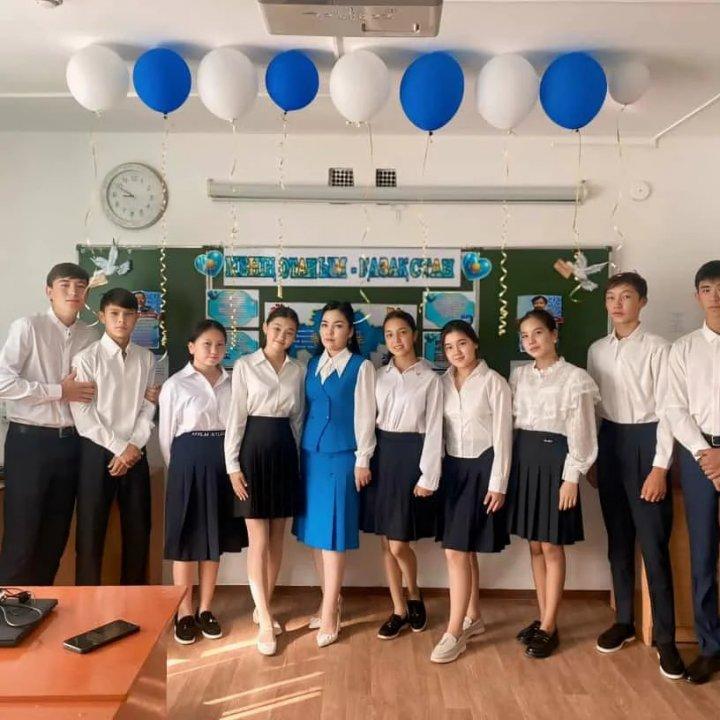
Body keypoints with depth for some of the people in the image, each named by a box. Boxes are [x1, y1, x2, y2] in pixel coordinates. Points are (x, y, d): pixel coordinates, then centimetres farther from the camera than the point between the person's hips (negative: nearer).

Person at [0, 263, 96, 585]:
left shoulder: (90, 335, 7)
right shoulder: (27, 327, -8)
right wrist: (59, 391, -15)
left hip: (70, 442, 5)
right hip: (29, 441, -5)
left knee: (56, 534, 14)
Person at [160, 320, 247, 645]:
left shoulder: (231, 384, 6)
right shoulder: (175, 385, -4)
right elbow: (166, 435, 0)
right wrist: (180, 468, 5)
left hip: (223, 463, 4)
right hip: (189, 463, -3)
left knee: (214, 538, 11)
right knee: (187, 539, 4)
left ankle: (205, 609, 24)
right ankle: (184, 613, 18)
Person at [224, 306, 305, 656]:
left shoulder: (298, 370, 7)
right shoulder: (245, 365, -4)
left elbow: (297, 418, 12)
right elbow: (236, 416, -6)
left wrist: (297, 457, 10)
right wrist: (233, 465, -9)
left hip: (285, 452, 4)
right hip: (254, 450, -4)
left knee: (277, 538, 11)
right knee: (259, 540, -3)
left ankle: (262, 607, 27)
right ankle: (265, 621, 4)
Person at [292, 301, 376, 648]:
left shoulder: (361, 366, -4)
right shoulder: (312, 364, 11)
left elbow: (364, 415, -6)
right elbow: (306, 410, 12)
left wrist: (362, 460, -8)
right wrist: (300, 452, 9)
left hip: (341, 455, -5)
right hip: (311, 453, 6)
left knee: (333, 534, -3)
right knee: (314, 532, 10)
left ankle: (329, 616, 5)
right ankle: (331, 601, 24)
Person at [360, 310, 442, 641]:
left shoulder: (430, 378, -3)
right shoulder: (379, 375, 9)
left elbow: (434, 430, -5)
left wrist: (428, 476, -10)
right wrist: (365, 461, 1)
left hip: (411, 456, -4)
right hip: (381, 455, 4)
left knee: (399, 545, -4)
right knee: (386, 543, 8)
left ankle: (414, 599, 25)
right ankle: (399, 610, 23)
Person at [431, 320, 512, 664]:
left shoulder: (494, 382, -8)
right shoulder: (443, 383, 7)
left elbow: (502, 436, -9)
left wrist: (498, 484, -12)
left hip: (482, 469, -5)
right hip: (452, 468, 6)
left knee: (457, 551, -8)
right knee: (463, 550, 13)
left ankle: (454, 633, 2)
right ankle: (473, 618, 29)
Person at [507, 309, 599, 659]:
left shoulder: (574, 377, -7)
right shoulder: (519, 375, 8)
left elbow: (581, 433, -9)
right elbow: (511, 422, 11)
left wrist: (571, 478, -14)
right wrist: (508, 467, 6)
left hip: (555, 459, -5)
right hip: (524, 459, 5)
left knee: (552, 546, 2)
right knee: (534, 545, 12)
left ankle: (549, 628, 13)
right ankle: (543, 618, 24)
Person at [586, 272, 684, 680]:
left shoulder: (657, 348, -8)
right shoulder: (597, 350, 9)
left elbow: (666, 410, -10)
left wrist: (660, 467, -14)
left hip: (645, 442, -5)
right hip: (609, 443, 5)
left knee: (654, 546, -3)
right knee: (618, 540, 13)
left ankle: (666, 638, 9)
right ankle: (625, 622, 27)